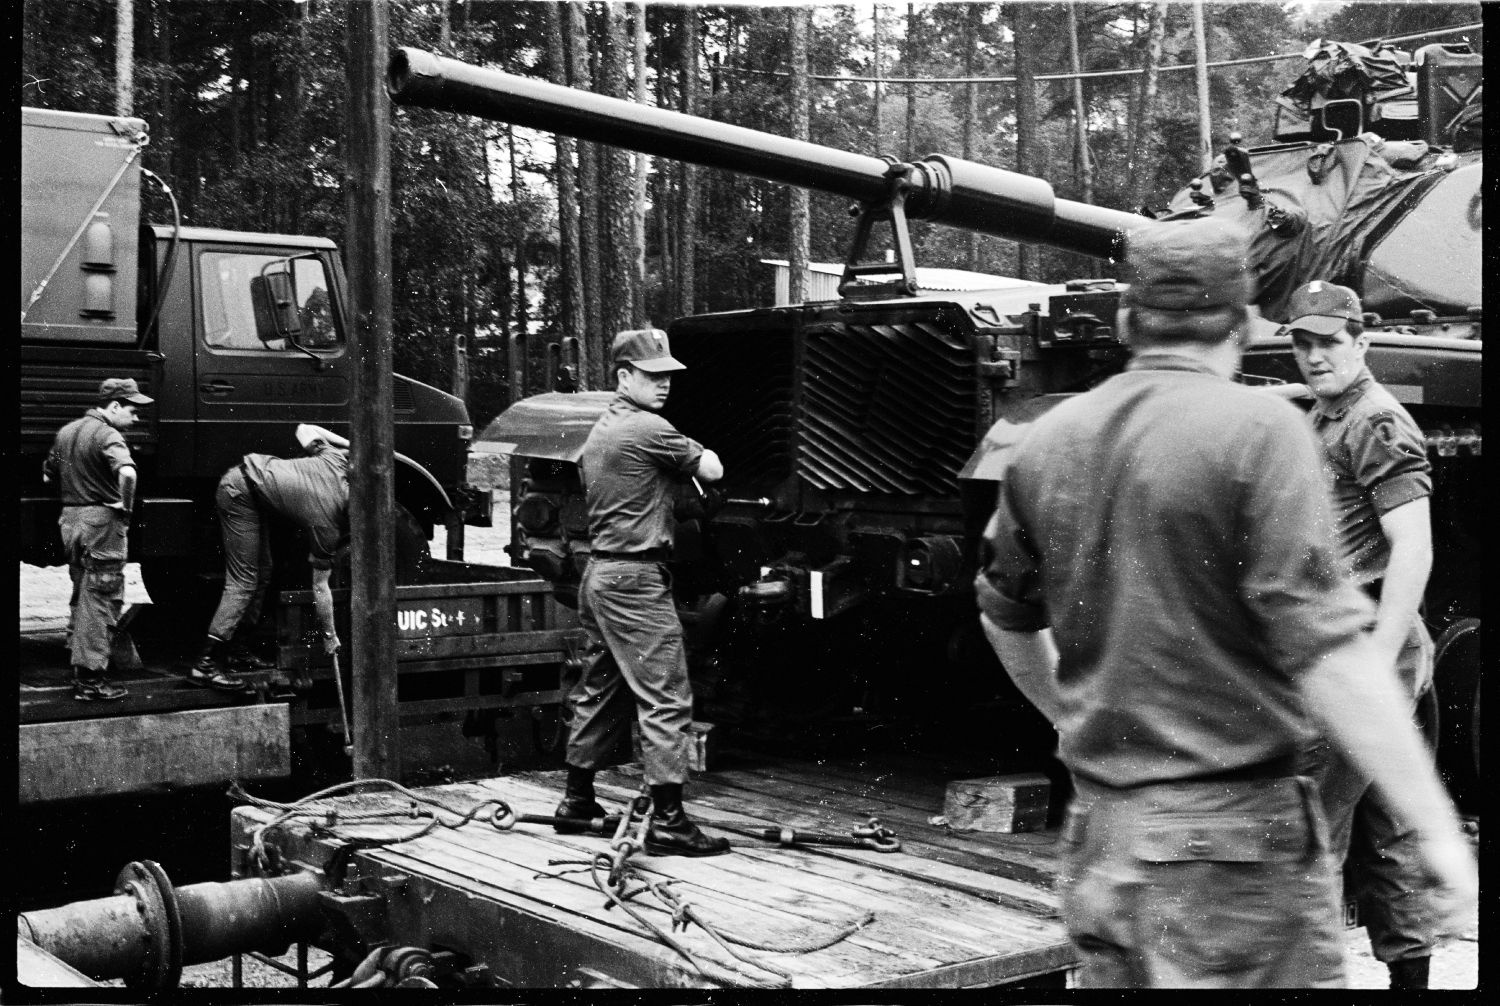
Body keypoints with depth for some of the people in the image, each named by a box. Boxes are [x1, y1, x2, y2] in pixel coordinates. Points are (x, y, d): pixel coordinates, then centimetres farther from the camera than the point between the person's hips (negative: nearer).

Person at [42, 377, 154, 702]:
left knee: (81, 594, 20)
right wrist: (126, 510, -19)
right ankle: (90, 680, -3)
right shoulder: (107, 435, -15)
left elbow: (48, 474, 23)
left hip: (70, 517, 8)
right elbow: (127, 472, -33)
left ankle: (77, 663, 27)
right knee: (101, 599, -3)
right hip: (101, 520, -8)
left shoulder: (67, 431, 14)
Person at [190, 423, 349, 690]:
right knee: (244, 582, -9)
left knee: (262, 573, 14)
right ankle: (205, 664, -10)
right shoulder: (327, 526, -19)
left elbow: (304, 430, 11)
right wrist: (330, 638, -1)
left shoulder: (337, 459, -7)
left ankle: (234, 650, 21)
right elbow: (320, 586, -10)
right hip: (239, 492, -9)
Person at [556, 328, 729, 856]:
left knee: (599, 691, 17)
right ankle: (667, 820, -9)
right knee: (666, 697, -8)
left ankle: (577, 800, 24)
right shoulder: (649, 429, -13)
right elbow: (713, 470, -12)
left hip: (598, 572, 10)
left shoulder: (598, 432, 17)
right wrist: (698, 452, 10)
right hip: (635, 579, -10)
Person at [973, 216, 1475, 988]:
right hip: (1234, 834, -6)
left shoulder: (1048, 441, 5)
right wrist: (1438, 828, -14)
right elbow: (1325, 652, -19)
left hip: (1097, 833, 6)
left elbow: (1005, 617, 19)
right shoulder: (1258, 431, -13)